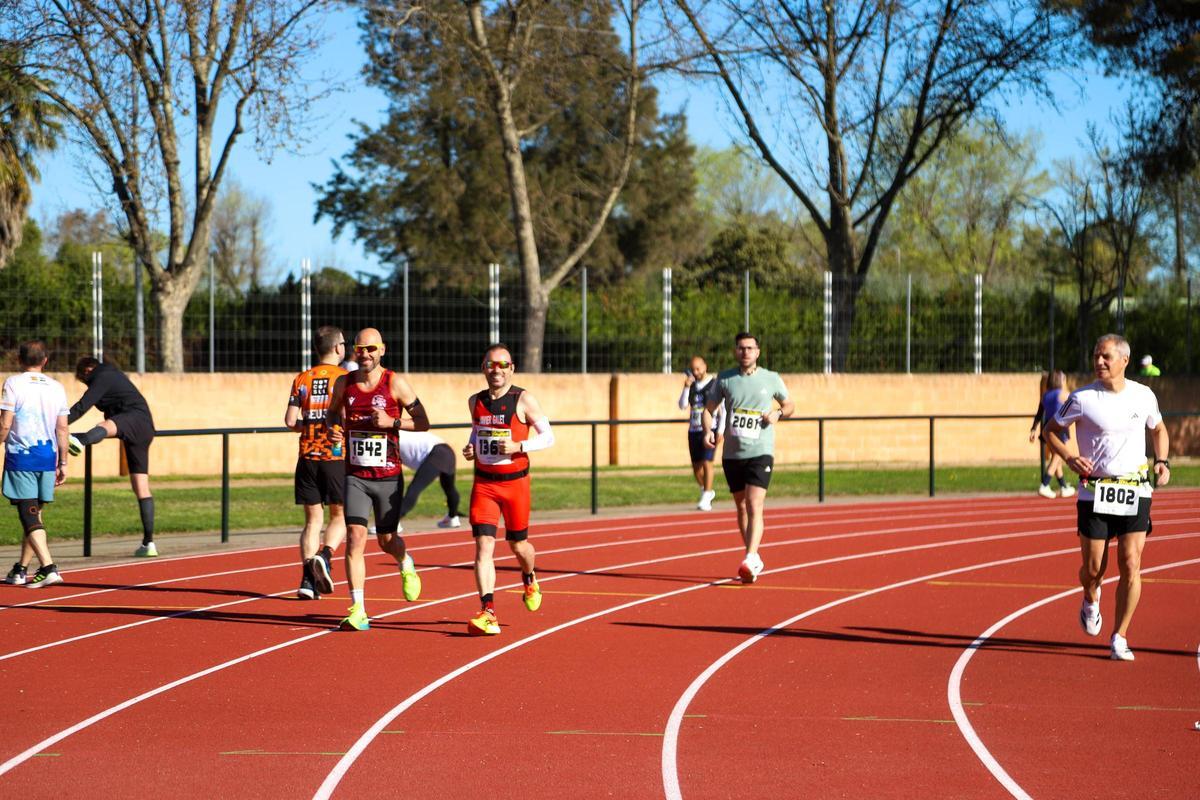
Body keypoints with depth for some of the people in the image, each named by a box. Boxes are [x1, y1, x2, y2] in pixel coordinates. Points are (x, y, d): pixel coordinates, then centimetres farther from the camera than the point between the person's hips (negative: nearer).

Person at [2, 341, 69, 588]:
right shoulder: (57, 388, 8)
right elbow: (62, 430, 8)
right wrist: (63, 463, 14)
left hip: (20, 457, -5)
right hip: (47, 457, 5)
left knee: (29, 516, -6)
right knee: (34, 514, 14)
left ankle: (48, 567, -20)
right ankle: (20, 570, 22)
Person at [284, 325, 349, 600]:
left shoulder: (302, 379, 5)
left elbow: (291, 420, -1)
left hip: (308, 457, 3)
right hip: (337, 456, -3)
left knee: (313, 520, 8)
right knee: (339, 516, 10)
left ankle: (308, 580, -2)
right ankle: (325, 556, -18)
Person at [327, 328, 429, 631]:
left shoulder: (395, 384, -6)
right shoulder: (344, 383, 3)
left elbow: (423, 422, -3)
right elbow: (333, 412, 21)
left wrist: (392, 422, -19)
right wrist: (332, 430, -2)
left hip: (388, 477, -1)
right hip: (355, 476, 1)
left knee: (387, 540, 10)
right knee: (355, 537, -13)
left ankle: (406, 566, 48)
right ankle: (357, 611, -12)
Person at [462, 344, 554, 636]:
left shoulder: (523, 400, -7)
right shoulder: (476, 401, 6)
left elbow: (548, 436, -4)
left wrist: (519, 446, -19)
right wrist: (470, 448, 3)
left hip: (515, 482, -2)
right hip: (484, 483, 2)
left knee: (517, 544, 11)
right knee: (483, 545, -11)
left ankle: (529, 579, 47)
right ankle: (488, 612, -17)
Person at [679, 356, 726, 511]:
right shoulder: (691, 386, 11)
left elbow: (724, 410, -4)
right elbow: (683, 406, 4)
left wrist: (720, 431, -10)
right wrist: (686, 388, -9)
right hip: (694, 430, 5)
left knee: (706, 463, -13)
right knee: (696, 465, 7)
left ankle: (706, 498, -12)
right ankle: (706, 491, 28)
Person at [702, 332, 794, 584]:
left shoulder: (771, 379, 2)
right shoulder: (725, 379, 5)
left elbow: (789, 405, 15)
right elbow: (708, 409, 11)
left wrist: (778, 414, -7)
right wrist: (708, 431, -9)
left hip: (760, 452, -3)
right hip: (732, 454, 3)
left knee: (754, 505, -17)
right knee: (741, 507, 12)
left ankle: (750, 561, -25)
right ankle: (755, 560, 26)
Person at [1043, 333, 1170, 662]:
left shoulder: (1144, 396, 2)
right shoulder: (1082, 398, -6)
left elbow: (1158, 429, 21)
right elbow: (1050, 430, 5)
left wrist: (1163, 462, 3)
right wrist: (1070, 458, -12)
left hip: (1135, 491, 1)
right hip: (1095, 492, -1)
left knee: (1131, 565, -8)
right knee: (1093, 568, 0)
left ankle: (1119, 638, 3)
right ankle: (1090, 600, 37)